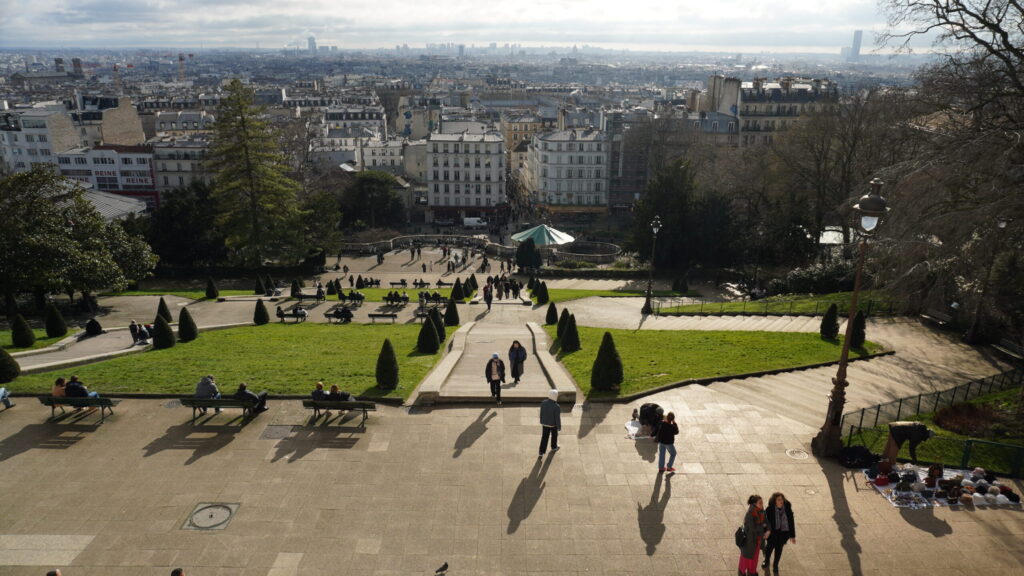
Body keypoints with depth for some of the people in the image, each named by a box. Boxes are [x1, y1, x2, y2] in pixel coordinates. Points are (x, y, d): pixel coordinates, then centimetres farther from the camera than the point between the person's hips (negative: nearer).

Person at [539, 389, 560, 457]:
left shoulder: (543, 403, -17)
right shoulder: (556, 407, -32)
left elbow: (541, 414, -3)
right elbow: (558, 418, -22)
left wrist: (541, 421, 15)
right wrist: (559, 427, -6)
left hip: (545, 423, 3)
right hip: (553, 424, -3)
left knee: (544, 438, 15)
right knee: (554, 435, 25)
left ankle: (541, 453, 13)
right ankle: (553, 448, 49)